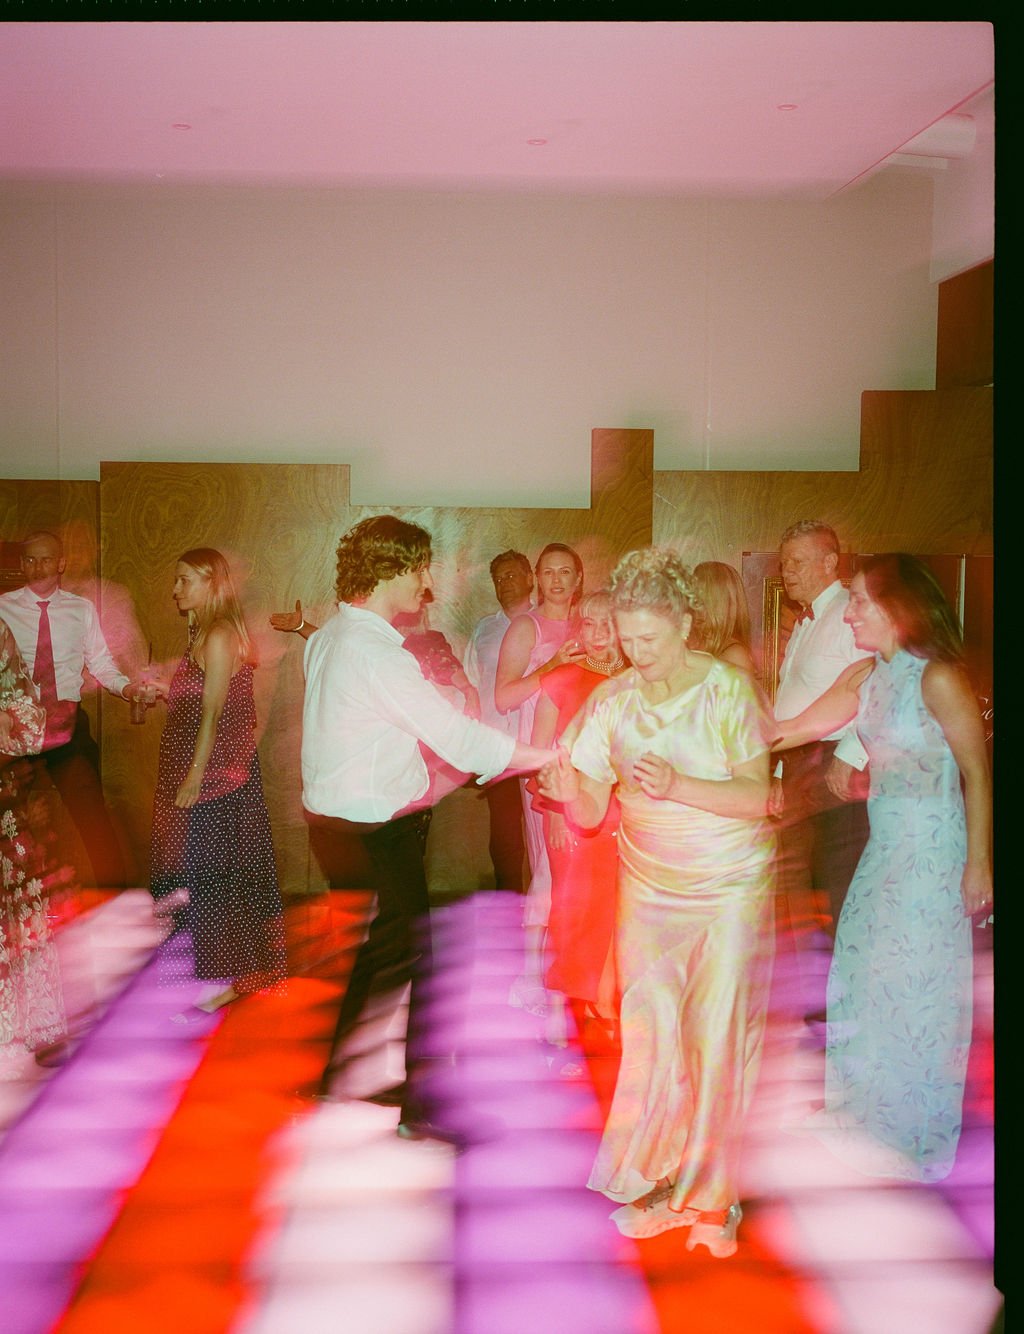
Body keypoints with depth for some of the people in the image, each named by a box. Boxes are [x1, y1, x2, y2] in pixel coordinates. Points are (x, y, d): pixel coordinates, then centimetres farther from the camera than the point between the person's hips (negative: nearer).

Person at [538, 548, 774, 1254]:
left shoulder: (729, 689, -12)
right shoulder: (614, 701, -2)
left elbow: (759, 798, -17)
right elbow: (592, 811, -3)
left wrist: (678, 785, -31)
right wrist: (569, 790, -26)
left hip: (731, 890, -2)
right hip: (649, 888, 3)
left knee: (718, 1037, 2)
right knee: (650, 1036, 0)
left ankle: (710, 1194, 19)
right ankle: (660, 1179, 18)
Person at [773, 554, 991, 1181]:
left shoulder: (939, 677, -16)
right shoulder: (867, 675, 6)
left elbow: (978, 770, -15)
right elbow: (797, 728, 10)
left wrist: (979, 863, -15)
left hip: (933, 851, -7)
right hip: (885, 846, 7)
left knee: (914, 987, 5)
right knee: (864, 975, 14)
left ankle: (914, 1136, 26)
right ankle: (868, 1113, 35)